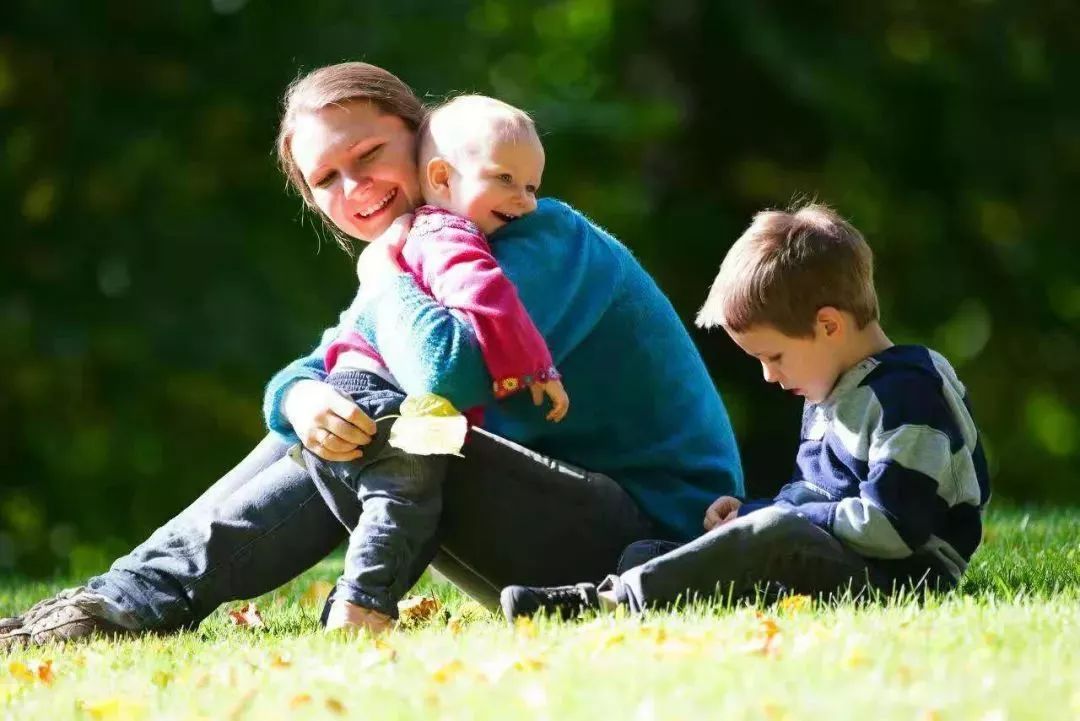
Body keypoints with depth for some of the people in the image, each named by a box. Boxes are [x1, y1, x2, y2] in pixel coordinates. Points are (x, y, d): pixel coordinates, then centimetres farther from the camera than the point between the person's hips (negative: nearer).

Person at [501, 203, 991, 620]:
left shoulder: (909, 394, -14)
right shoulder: (832, 394, 20)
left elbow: (890, 527, -21)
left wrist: (761, 517, -14)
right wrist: (751, 514, 8)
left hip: (902, 575, -11)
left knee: (773, 536, -37)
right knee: (642, 554, 0)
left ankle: (609, 600, -43)